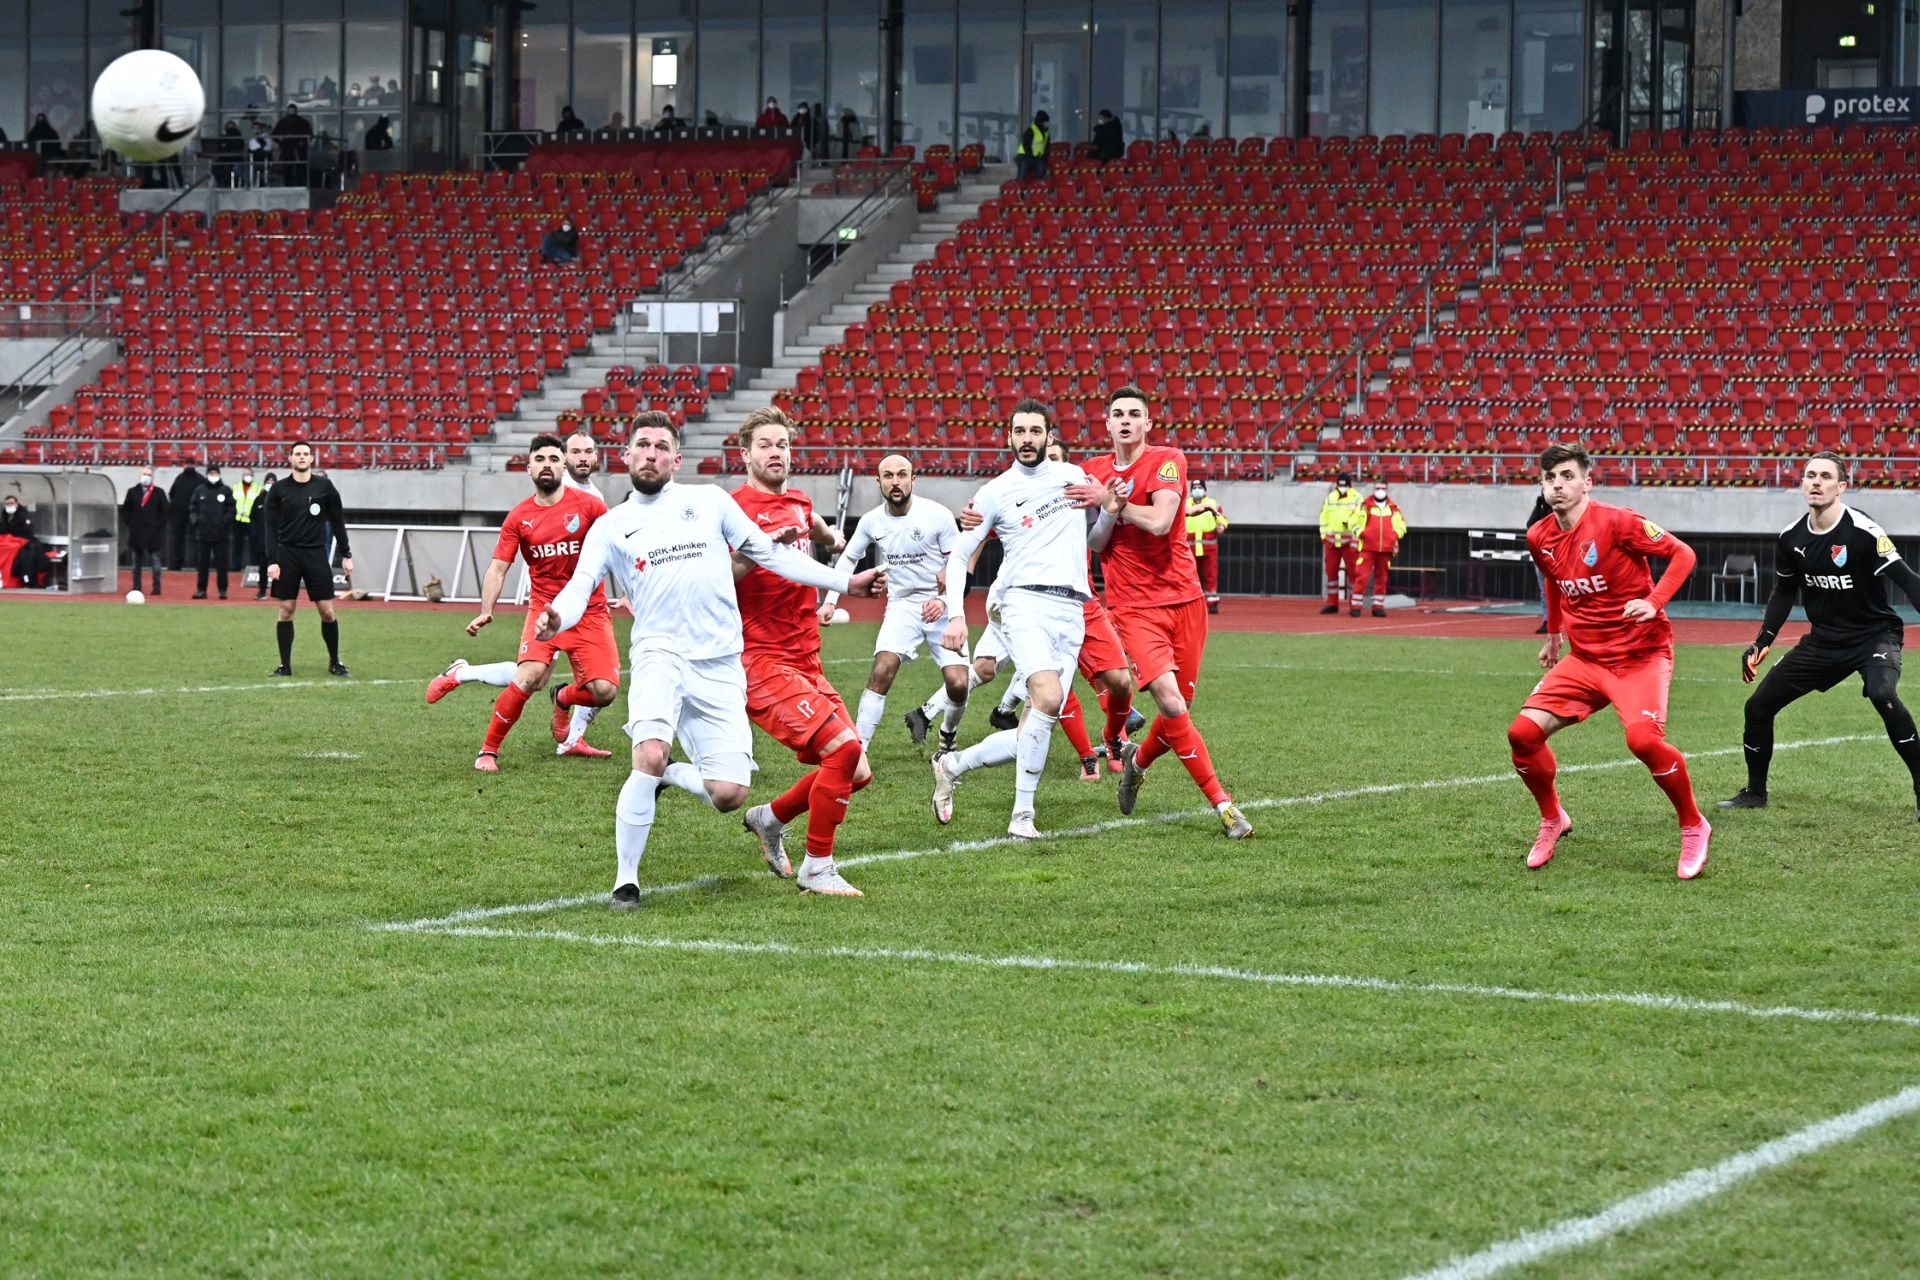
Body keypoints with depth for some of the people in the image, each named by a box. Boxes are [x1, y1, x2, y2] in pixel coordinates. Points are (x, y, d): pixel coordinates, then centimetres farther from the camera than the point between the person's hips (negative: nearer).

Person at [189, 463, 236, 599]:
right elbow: (193, 509, 11)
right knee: (202, 563, 4)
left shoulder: (226, 490, 4)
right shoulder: (199, 490, 9)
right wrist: (194, 519, -7)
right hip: (203, 533, 2)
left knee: (221, 563, 1)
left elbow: (231, 510, 2)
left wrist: (225, 520, -13)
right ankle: (201, 590, 9)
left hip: (221, 533, -2)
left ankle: (223, 590, 6)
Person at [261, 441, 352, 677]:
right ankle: (285, 665, 8)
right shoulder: (279, 490, 1)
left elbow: (337, 522, 8)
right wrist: (272, 561, -9)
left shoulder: (324, 487, 3)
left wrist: (346, 554, 5)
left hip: (316, 554, 0)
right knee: (286, 611, 1)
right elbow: (271, 527, 0)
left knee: (327, 611, -1)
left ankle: (334, 662, 13)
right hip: (287, 554, 0)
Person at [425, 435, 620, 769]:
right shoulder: (519, 518, 2)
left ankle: (563, 701, 25)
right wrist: (486, 612, -13)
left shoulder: (588, 505, -3)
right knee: (530, 676, -23)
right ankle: (488, 750, -6)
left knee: (604, 690, -12)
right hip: (544, 609, 0)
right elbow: (498, 568, 0)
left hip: (589, 612, 0)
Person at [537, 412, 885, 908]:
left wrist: (845, 583, 12)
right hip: (659, 655, -2)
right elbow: (580, 586, -3)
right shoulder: (610, 527, 9)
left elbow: (769, 554, 16)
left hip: (720, 666, 2)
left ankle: (668, 775, 26)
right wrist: (557, 618, -26)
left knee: (728, 795, -9)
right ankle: (625, 881, -13)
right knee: (650, 756, -29)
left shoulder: (709, 500, 12)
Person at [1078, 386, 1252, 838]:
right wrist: (1111, 510, -9)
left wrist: (1108, 501, -11)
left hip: (1184, 598, 0)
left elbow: (1159, 521, -19)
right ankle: (1220, 801, -11)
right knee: (1171, 704, -18)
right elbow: (1096, 544, 9)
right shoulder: (1094, 471, 8)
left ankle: (1138, 760, 37)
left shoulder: (1167, 460, -4)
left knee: (1179, 705, 5)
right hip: (1133, 606, 0)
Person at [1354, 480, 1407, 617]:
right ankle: (1356, 606, -8)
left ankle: (1378, 606, 16)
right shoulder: (1365, 505, 2)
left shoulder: (1394, 507, 9)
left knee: (1381, 578, 9)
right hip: (1367, 548, -3)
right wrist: (1360, 533, -9)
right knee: (1362, 576, -10)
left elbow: (1401, 524, 15)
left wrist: (1396, 535, -2)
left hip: (1386, 549, 3)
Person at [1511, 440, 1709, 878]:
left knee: (1643, 739, -29)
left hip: (1641, 656, -6)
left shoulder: (1617, 523, -17)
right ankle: (1552, 820, 19)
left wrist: (1654, 603, -24)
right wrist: (1553, 634, 28)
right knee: (1523, 732, -8)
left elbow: (1682, 554, -12)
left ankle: (1693, 827, -5)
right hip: (1585, 657, 6)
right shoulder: (1540, 538, 3)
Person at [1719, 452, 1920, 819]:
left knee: (1883, 695, -35)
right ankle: (1755, 792, 27)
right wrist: (1762, 642, 8)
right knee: (1759, 706, 5)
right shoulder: (1791, 538, -3)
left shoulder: (1862, 532, -21)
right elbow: (1784, 593, 14)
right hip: (1824, 639, 6)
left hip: (1875, 634, -6)